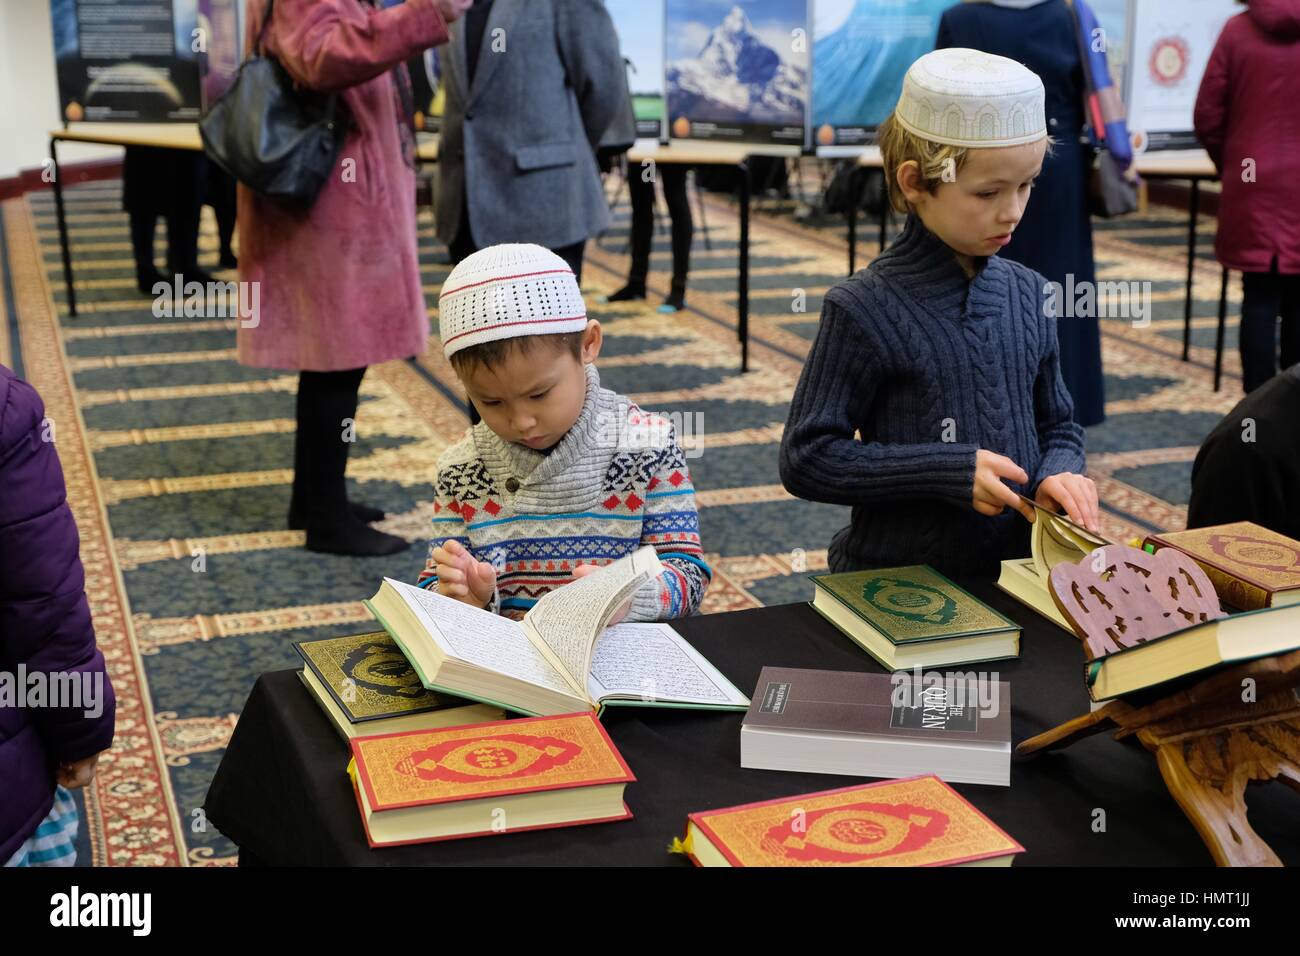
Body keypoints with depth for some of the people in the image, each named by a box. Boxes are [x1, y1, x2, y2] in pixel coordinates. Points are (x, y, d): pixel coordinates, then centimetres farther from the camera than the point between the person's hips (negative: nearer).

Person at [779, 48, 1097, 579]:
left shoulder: (1027, 293, 6)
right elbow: (805, 458, -10)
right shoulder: (864, 308, -10)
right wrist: (949, 472, -15)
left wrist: (1059, 473, -5)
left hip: (1018, 571, 4)